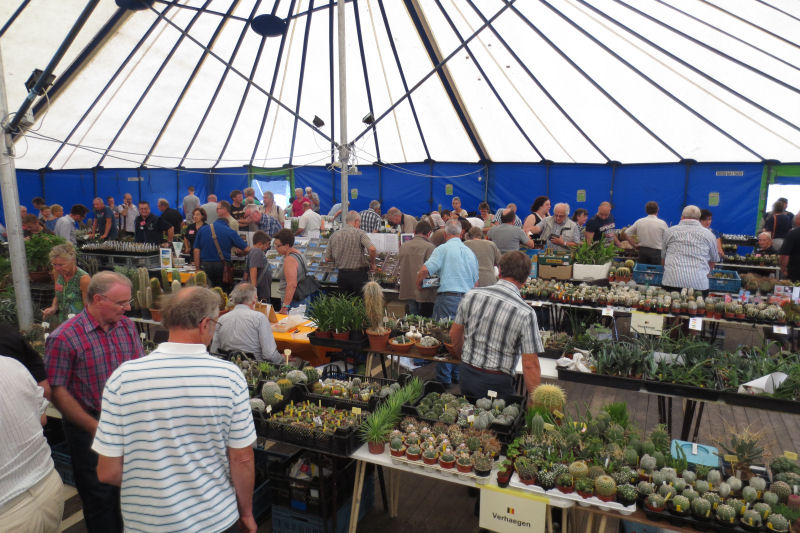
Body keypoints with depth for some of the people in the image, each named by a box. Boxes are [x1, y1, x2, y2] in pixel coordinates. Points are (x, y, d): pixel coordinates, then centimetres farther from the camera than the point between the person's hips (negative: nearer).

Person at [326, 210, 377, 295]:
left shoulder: (334, 235, 6)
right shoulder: (359, 233, -8)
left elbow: (327, 258, 9)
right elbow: (372, 249, -23)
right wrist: (372, 263, -6)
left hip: (342, 275, 4)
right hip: (359, 275, -4)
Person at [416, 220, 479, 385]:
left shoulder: (443, 249, -4)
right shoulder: (470, 252, 14)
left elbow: (425, 270, -13)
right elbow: (475, 282, 18)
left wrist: (418, 284, 4)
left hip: (447, 298, -5)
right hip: (467, 299, 6)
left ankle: (444, 378, 6)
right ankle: (458, 375, 22)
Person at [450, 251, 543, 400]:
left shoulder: (471, 296, -5)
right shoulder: (525, 313, -17)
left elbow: (455, 334, 8)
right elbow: (530, 365, -17)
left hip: (467, 374, 4)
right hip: (498, 383, -4)